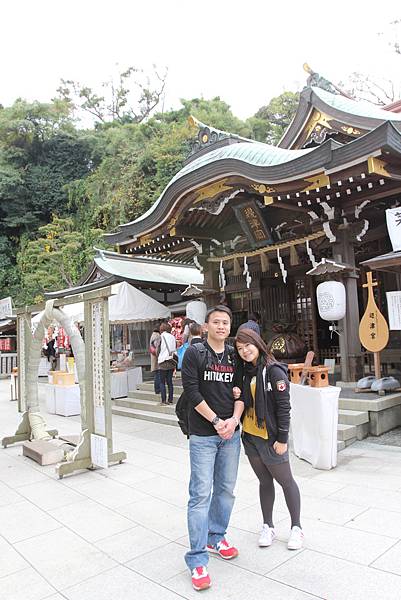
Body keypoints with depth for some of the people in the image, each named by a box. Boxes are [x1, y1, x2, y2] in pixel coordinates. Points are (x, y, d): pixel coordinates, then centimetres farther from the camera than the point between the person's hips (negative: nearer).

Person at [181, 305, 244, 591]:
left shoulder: (235, 355, 7)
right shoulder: (194, 353, -7)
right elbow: (192, 392, -12)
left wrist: (234, 419, -11)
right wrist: (216, 421, -14)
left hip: (231, 433, 5)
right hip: (203, 435, -5)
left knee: (226, 490, 15)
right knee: (201, 494, -3)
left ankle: (216, 537, 36)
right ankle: (198, 560, 9)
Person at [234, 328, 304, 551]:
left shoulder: (274, 371, -16)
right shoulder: (245, 371, 5)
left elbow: (284, 407, -16)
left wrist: (282, 438, -16)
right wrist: (237, 396, -7)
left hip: (271, 438, -6)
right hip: (250, 436, 6)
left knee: (286, 481, 11)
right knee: (265, 481, 18)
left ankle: (297, 527, 27)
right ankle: (268, 526, 31)